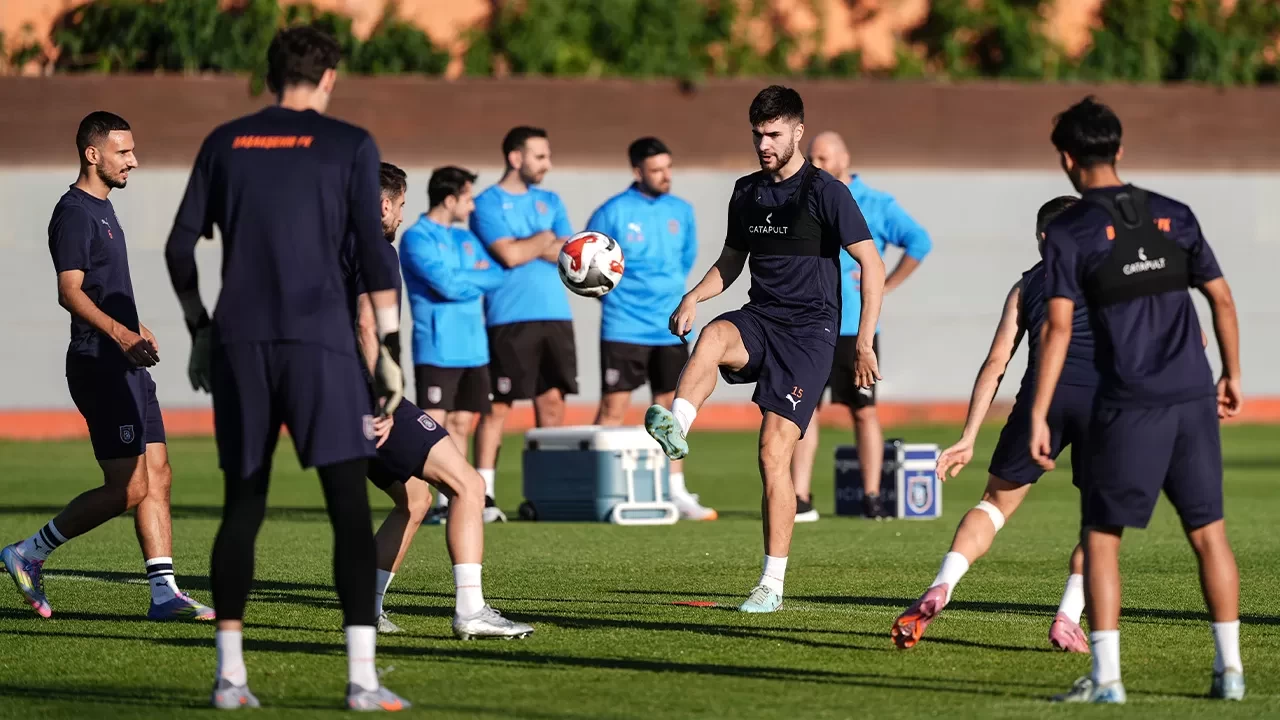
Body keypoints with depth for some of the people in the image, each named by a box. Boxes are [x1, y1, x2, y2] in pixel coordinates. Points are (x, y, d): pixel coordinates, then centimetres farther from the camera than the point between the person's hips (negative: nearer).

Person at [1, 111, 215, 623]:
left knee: (157, 478, 4)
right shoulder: (74, 212, -12)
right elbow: (70, 292, -22)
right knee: (128, 488, -11)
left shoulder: (103, 208, 18)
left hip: (127, 366, 10)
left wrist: (137, 331, 34)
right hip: (97, 365, -10)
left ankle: (164, 593, 4)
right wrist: (121, 333, -32)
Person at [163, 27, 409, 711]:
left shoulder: (225, 143, 12)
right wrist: (389, 350, 1)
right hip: (320, 341, -3)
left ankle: (229, 674, 7)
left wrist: (200, 332, 20)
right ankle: (361, 676, -10)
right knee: (349, 505, -3)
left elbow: (180, 246, 11)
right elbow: (374, 254, -2)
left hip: (239, 342, 3)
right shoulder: (348, 145, 4)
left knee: (243, 505, 10)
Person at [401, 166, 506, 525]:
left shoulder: (466, 237, 17)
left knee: (461, 424, 8)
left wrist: (463, 279, -7)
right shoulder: (417, 238, -7)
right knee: (434, 425, -9)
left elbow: (497, 276, 7)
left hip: (473, 348, 7)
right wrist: (477, 277, -2)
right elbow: (446, 284, -18)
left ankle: (452, 499, 11)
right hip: (437, 349, -7)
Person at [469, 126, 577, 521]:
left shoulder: (550, 202, 17)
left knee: (552, 402, 4)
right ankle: (483, 493, -5)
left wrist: (528, 247, -8)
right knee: (497, 406, -6)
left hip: (555, 316, 6)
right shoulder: (488, 203, -1)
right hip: (510, 321, -6)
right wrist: (547, 240, 0)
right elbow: (509, 255, -15)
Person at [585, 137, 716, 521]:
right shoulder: (612, 213, -8)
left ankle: (676, 493, 11)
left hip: (670, 330, 4)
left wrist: (668, 291, 13)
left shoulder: (681, 211, 6)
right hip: (624, 328, -4)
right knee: (613, 407, -5)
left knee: (670, 409, 7)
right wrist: (619, 295, -3)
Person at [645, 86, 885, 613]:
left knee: (774, 453, -11)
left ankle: (773, 584, -3)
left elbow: (871, 264, -6)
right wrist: (694, 297, 4)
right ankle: (674, 427, -57)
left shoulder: (825, 192, -6)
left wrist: (865, 342, -12)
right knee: (713, 336, -33)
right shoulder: (746, 192, 12)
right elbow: (731, 261, 24)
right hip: (759, 318, 5)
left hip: (808, 330, -5)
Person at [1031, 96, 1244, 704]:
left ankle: (1106, 677, -2)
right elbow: (1221, 297, 12)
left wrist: (1038, 416, -9)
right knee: (1208, 532, 11)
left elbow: (1058, 328, -10)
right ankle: (1230, 669, 11)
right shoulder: (1173, 216, 10)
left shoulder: (1068, 232, -3)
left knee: (1101, 537, 4)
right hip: (1194, 398, 4)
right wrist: (1232, 375, 23)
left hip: (1128, 406, -4)